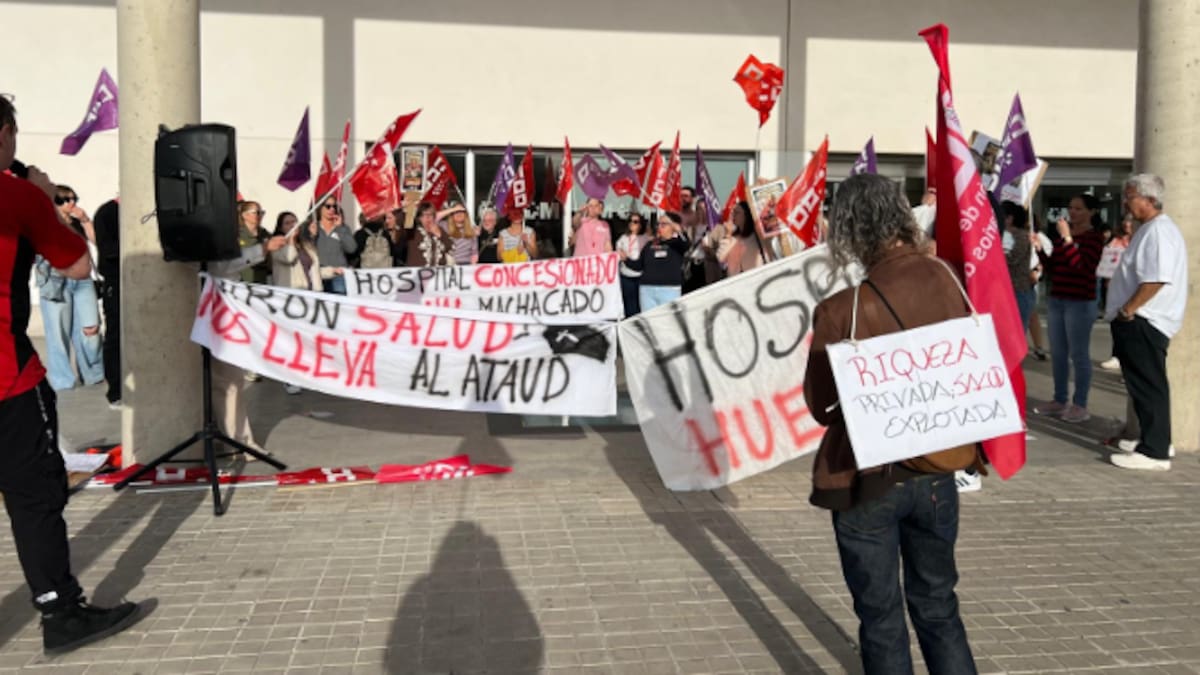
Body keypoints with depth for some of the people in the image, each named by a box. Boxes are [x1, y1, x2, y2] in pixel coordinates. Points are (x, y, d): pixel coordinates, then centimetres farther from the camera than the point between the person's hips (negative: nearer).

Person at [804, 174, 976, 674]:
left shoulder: (842, 310, -23)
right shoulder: (946, 279, -9)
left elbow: (821, 405, -11)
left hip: (868, 480, -4)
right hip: (937, 471, 4)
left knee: (881, 618, 14)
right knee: (938, 607, 22)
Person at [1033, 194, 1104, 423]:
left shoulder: (1093, 238, -8)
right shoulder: (1065, 233, 13)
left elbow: (1081, 266, -23)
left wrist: (1067, 238, -23)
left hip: (1080, 303, -7)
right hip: (1057, 300, 7)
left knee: (1079, 354, -2)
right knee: (1057, 353, 11)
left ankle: (1080, 405, 4)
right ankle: (1059, 401, 21)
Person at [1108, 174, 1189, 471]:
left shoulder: (1159, 231, -17)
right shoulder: (1150, 229, 17)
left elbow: (1156, 280, -26)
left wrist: (1127, 310, -19)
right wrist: (1126, 312, 18)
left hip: (1144, 323, -11)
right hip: (1137, 322, 11)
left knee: (1148, 387, -7)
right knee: (1145, 386, 17)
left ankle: (1154, 452, -3)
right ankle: (1154, 440, 28)